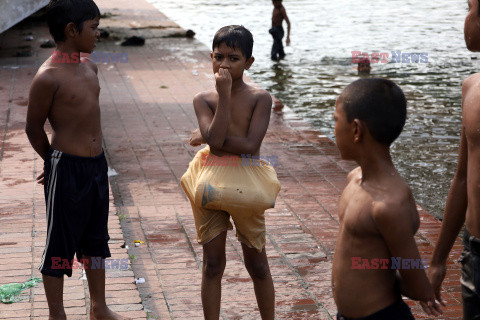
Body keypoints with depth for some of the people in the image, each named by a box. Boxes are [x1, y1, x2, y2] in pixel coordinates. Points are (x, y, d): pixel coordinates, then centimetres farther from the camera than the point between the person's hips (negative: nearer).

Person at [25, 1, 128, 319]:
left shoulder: (89, 68, 7)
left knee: (96, 239, 18)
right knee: (60, 243, 5)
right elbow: (34, 128, -8)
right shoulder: (48, 77, -17)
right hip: (66, 170, -8)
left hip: (97, 164, 8)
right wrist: (57, 162, 6)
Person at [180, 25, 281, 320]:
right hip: (211, 182, 1)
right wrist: (224, 96, -20)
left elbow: (250, 145, -19)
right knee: (213, 262, 9)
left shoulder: (260, 98, -8)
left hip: (246, 183, -1)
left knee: (257, 262, 11)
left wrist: (205, 137, -16)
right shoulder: (204, 99, -3)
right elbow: (216, 141, -19)